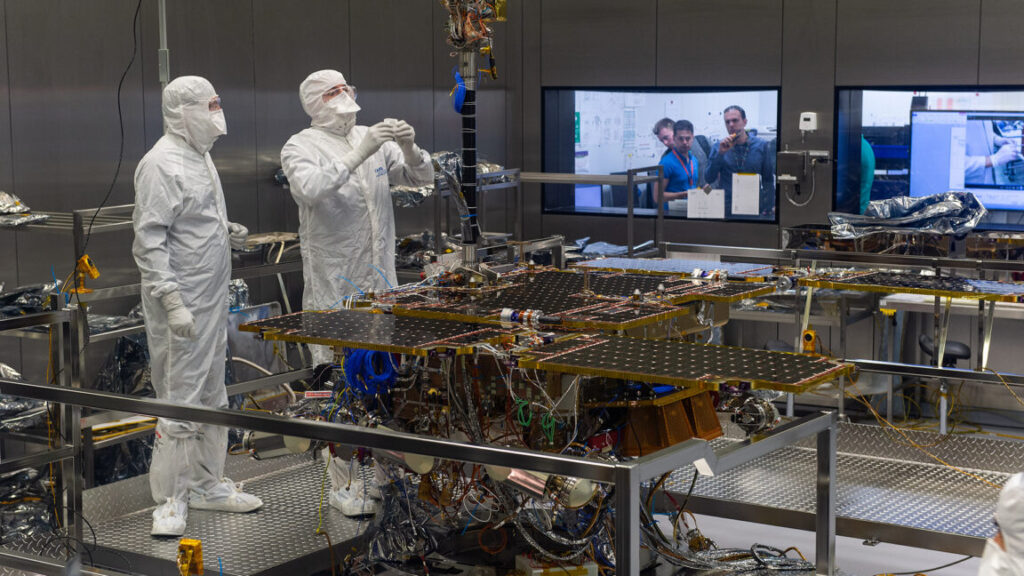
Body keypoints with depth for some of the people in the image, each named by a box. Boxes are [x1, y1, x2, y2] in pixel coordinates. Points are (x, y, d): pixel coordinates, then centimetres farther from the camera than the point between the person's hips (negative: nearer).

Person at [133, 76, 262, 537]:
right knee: (180, 403, -4)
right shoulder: (162, 164, -16)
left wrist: (226, 231, 5)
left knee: (212, 398, 16)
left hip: (213, 298, 10)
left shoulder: (200, 156, 13)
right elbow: (149, 239, -20)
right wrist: (171, 302, -24)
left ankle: (207, 484, 28)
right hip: (182, 304, -10)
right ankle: (170, 499, 6)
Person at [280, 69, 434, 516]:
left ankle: (380, 476, 25)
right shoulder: (300, 147, -6)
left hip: (380, 282, 6)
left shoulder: (374, 140, 10)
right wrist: (358, 154, -31)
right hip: (334, 288, -5)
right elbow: (310, 188, -27)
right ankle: (344, 486, 8)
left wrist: (410, 148, -13)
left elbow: (422, 177, 7)